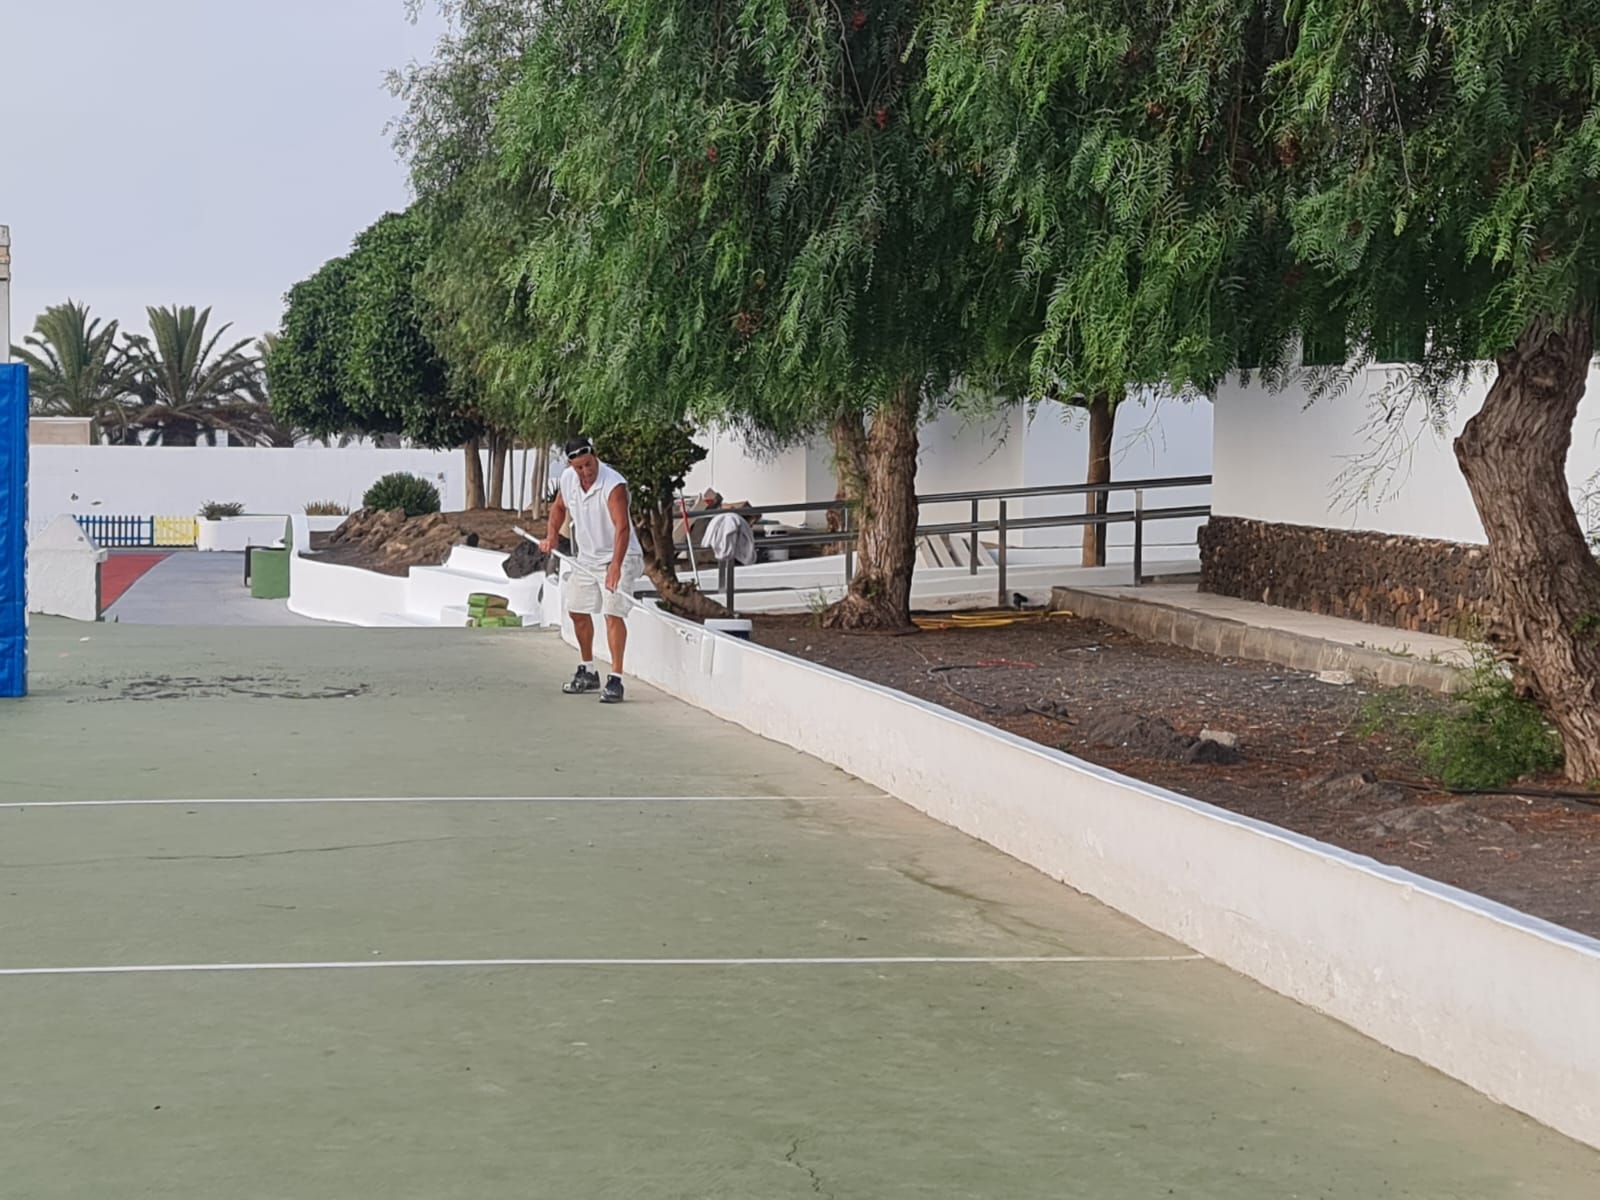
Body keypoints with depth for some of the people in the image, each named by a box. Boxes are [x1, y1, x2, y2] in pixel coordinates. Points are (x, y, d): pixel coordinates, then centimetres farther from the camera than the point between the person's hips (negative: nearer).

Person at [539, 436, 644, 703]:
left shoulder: (614, 484, -28)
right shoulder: (567, 478, -6)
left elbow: (622, 528, -37)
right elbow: (559, 507, 17)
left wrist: (615, 566, -48)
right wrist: (552, 535, 0)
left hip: (618, 557, -8)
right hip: (586, 557, 8)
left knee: (613, 613, -20)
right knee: (577, 611, 15)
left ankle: (615, 680, -19)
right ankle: (588, 673, 33)